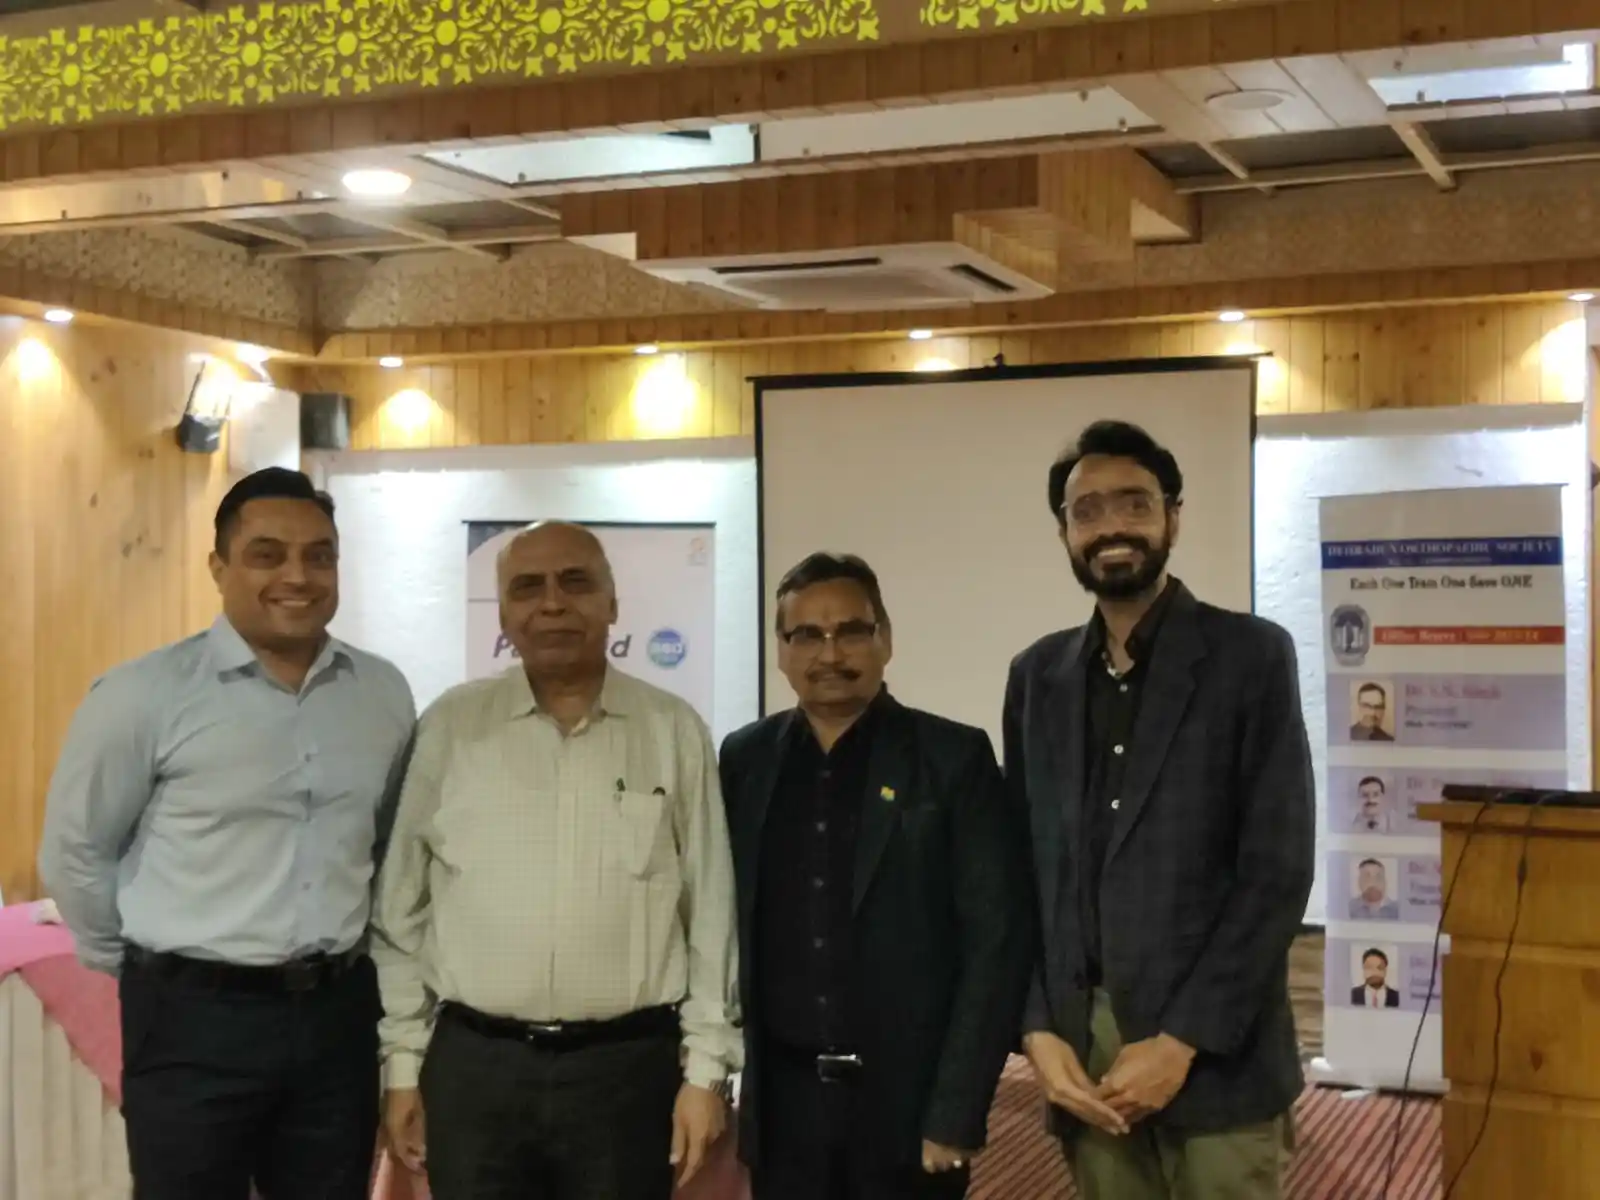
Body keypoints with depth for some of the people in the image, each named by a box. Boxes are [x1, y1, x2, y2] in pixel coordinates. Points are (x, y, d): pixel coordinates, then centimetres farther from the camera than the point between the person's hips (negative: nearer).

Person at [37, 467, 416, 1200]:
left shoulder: (384, 692, 2)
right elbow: (74, 852, -1)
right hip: (195, 1018, -4)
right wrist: (151, 966, 5)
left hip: (340, 1012, 4)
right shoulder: (145, 694, -10)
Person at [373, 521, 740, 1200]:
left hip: (628, 1066, 0)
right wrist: (402, 1061, 4)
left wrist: (706, 1066, 0)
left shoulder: (675, 731, 1)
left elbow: (711, 913, 2)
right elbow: (402, 910, 5)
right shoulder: (450, 727, 2)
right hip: (474, 1065, 1)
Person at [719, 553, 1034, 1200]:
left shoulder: (953, 758, -4)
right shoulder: (745, 759, 6)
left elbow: (997, 940, -7)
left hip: (908, 1099, -3)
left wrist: (956, 1112, -11)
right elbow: (726, 923, 10)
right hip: (782, 1099, 3)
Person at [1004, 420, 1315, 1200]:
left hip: (1212, 1053, -3)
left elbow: (1279, 869, -7)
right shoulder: (1038, 674, 10)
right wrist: (1037, 1030, -3)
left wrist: (1183, 1040, -12)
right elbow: (1022, 868, 10)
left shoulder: (1250, 655, -2)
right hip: (1080, 1048, 3)